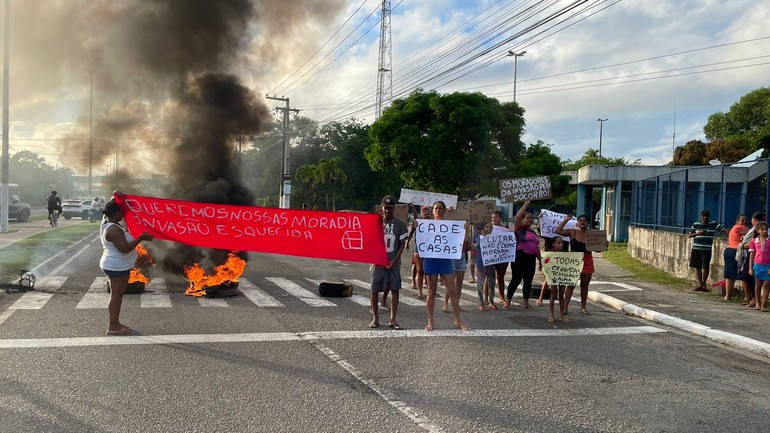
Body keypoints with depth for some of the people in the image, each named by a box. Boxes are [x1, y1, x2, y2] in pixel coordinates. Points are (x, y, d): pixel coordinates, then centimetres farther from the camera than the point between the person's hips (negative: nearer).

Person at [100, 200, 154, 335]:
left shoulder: (107, 223, 7)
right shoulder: (114, 229, -24)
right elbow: (124, 248, -29)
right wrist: (141, 238, -25)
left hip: (116, 266, 11)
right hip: (117, 267, -11)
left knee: (117, 294, 17)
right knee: (116, 295, -4)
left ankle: (115, 323, 25)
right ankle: (113, 327, 2)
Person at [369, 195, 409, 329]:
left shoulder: (400, 224, -2)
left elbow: (402, 243, 0)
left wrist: (395, 260, -10)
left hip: (393, 262, 0)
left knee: (395, 289, -1)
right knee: (375, 290, 3)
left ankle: (393, 319, 6)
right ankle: (375, 318, 14)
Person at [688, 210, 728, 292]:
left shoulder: (714, 224, 2)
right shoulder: (695, 224, 6)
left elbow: (723, 229, -9)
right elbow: (689, 235, 8)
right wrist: (697, 233, -7)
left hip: (707, 250, -2)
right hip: (696, 249, 2)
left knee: (705, 267, -7)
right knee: (698, 267, 6)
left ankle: (704, 284, 7)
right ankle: (700, 284, 14)